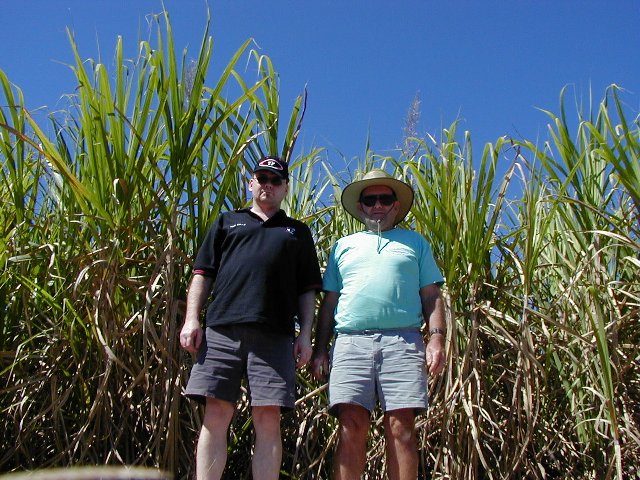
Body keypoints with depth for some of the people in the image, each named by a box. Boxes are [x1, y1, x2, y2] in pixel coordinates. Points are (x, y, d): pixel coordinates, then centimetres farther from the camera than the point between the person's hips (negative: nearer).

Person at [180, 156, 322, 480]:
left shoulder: (297, 232, 24)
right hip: (222, 330, 1)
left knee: (268, 421, -7)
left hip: (275, 335, 0)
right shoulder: (227, 222, 25)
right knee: (215, 417, -5)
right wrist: (191, 319, 3)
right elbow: (202, 274, 17)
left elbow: (307, 290, 17)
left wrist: (305, 335, 4)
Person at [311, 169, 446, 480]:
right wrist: (320, 349, 9)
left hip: (403, 342, -1)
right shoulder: (344, 245, 24)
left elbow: (432, 296, 13)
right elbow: (329, 302, 20)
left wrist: (436, 339, -2)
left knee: (401, 429, -7)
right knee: (351, 428, -8)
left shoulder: (415, 242, 21)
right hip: (351, 341, 1)